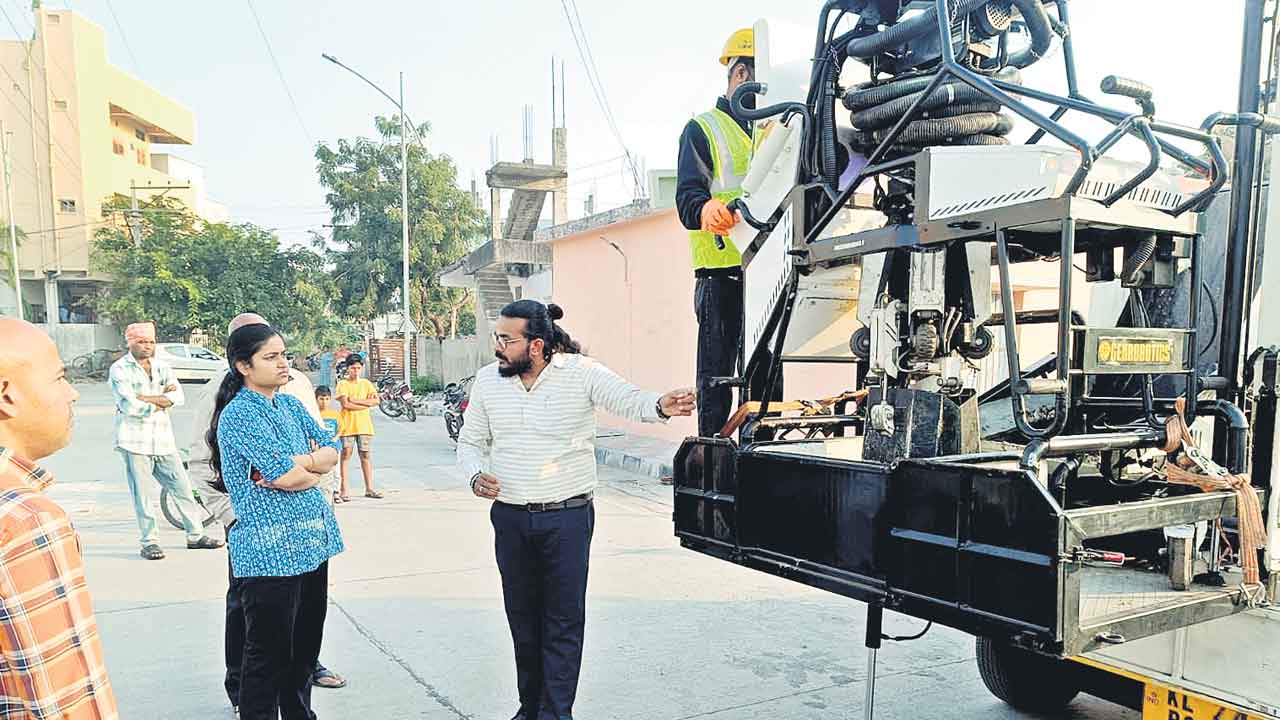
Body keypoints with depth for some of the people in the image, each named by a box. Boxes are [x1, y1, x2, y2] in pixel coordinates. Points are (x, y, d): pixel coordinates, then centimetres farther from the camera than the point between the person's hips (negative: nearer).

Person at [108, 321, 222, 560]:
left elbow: (178, 396, -2)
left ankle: (195, 535, 17)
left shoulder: (161, 367, 13)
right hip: (135, 441, -5)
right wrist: (160, 399, -4)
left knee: (183, 487, 7)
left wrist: (146, 398, -12)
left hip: (164, 440, 5)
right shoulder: (119, 369, -3)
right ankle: (149, 542, 10)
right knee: (142, 494, 0)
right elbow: (129, 406, -15)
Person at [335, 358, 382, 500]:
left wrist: (355, 400, -9)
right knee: (346, 455, -2)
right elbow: (345, 404, -13)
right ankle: (343, 490, 1)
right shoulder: (343, 384, -1)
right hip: (347, 424, -3)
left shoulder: (366, 383, 11)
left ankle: (369, 488, 12)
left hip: (364, 424, 4)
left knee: (365, 455, 7)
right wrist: (366, 404, -9)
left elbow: (376, 401, -1)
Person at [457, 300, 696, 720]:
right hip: (509, 517, 4)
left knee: (564, 621, 3)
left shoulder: (581, 372, -11)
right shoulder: (487, 380, 1)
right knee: (522, 618, 16)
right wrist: (476, 475, -10)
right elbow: (470, 442, 11)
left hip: (568, 517, -4)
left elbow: (626, 399, -27)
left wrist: (660, 405, -50)